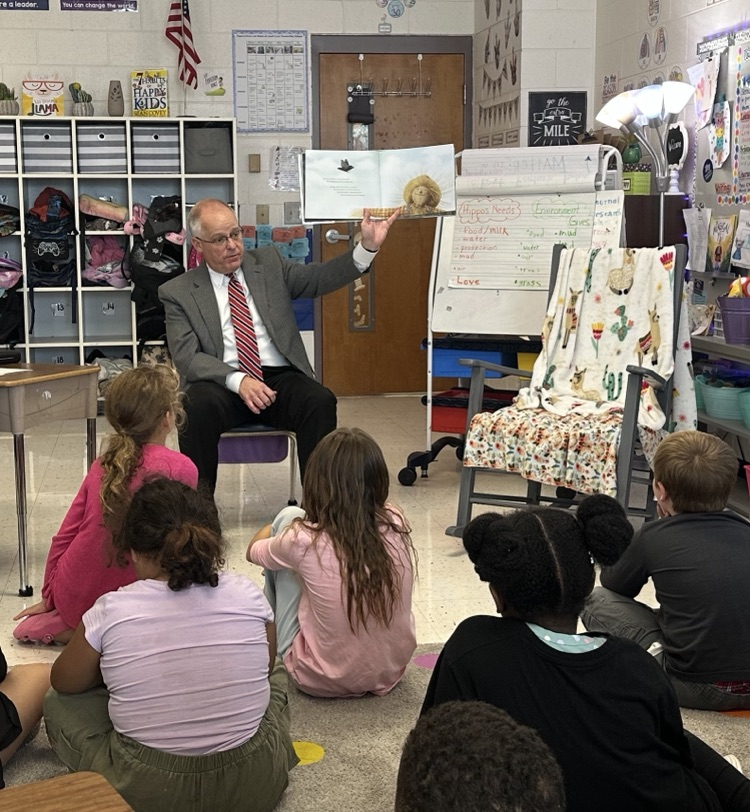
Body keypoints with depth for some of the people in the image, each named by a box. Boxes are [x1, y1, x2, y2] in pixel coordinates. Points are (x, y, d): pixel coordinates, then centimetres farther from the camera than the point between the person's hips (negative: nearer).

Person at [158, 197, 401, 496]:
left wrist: (368, 247, -11)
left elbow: (319, 278, 4)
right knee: (198, 408, -34)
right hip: (223, 383, -2)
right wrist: (238, 380, -21)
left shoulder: (269, 263, 15)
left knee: (321, 402, -28)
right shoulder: (178, 292, 6)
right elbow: (187, 357, -5)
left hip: (280, 378, 2)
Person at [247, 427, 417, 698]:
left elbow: (253, 551, 4)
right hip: (390, 673, 4)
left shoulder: (304, 540, -22)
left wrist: (279, 524, 25)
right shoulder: (395, 523, -13)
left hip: (320, 680, -4)